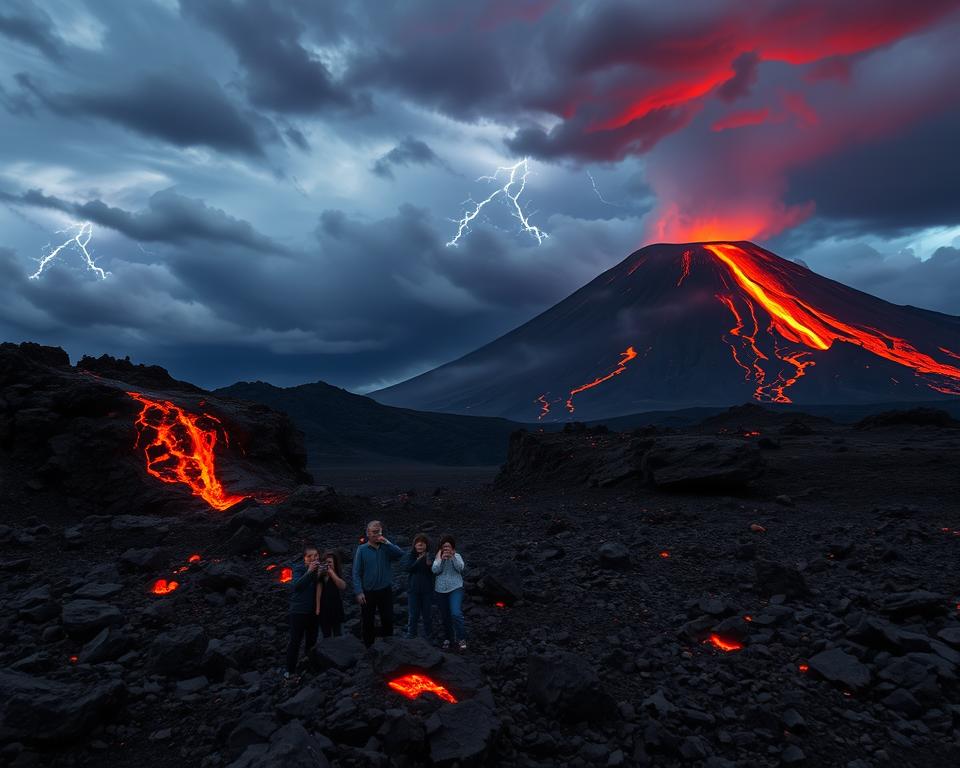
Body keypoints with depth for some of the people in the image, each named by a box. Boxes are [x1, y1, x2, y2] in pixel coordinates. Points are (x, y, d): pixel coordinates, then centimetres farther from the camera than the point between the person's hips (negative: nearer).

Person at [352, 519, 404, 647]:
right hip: (368, 592, -2)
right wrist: (359, 592, -14)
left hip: (386, 591, 2)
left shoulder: (386, 548, 1)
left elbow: (401, 554, -16)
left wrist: (387, 542, -18)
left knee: (388, 620, 13)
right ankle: (368, 648, 26)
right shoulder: (362, 549, -6)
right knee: (367, 622, 10)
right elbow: (356, 573, -7)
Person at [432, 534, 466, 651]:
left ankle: (461, 639, -6)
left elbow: (460, 567, -16)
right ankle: (449, 638, 29)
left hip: (455, 588, -3)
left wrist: (452, 556, -26)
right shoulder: (438, 557, 4)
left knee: (456, 614, -19)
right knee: (445, 616, 11)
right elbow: (435, 570, -10)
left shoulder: (457, 556, 1)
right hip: (441, 590, 3)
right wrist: (442, 559, -20)